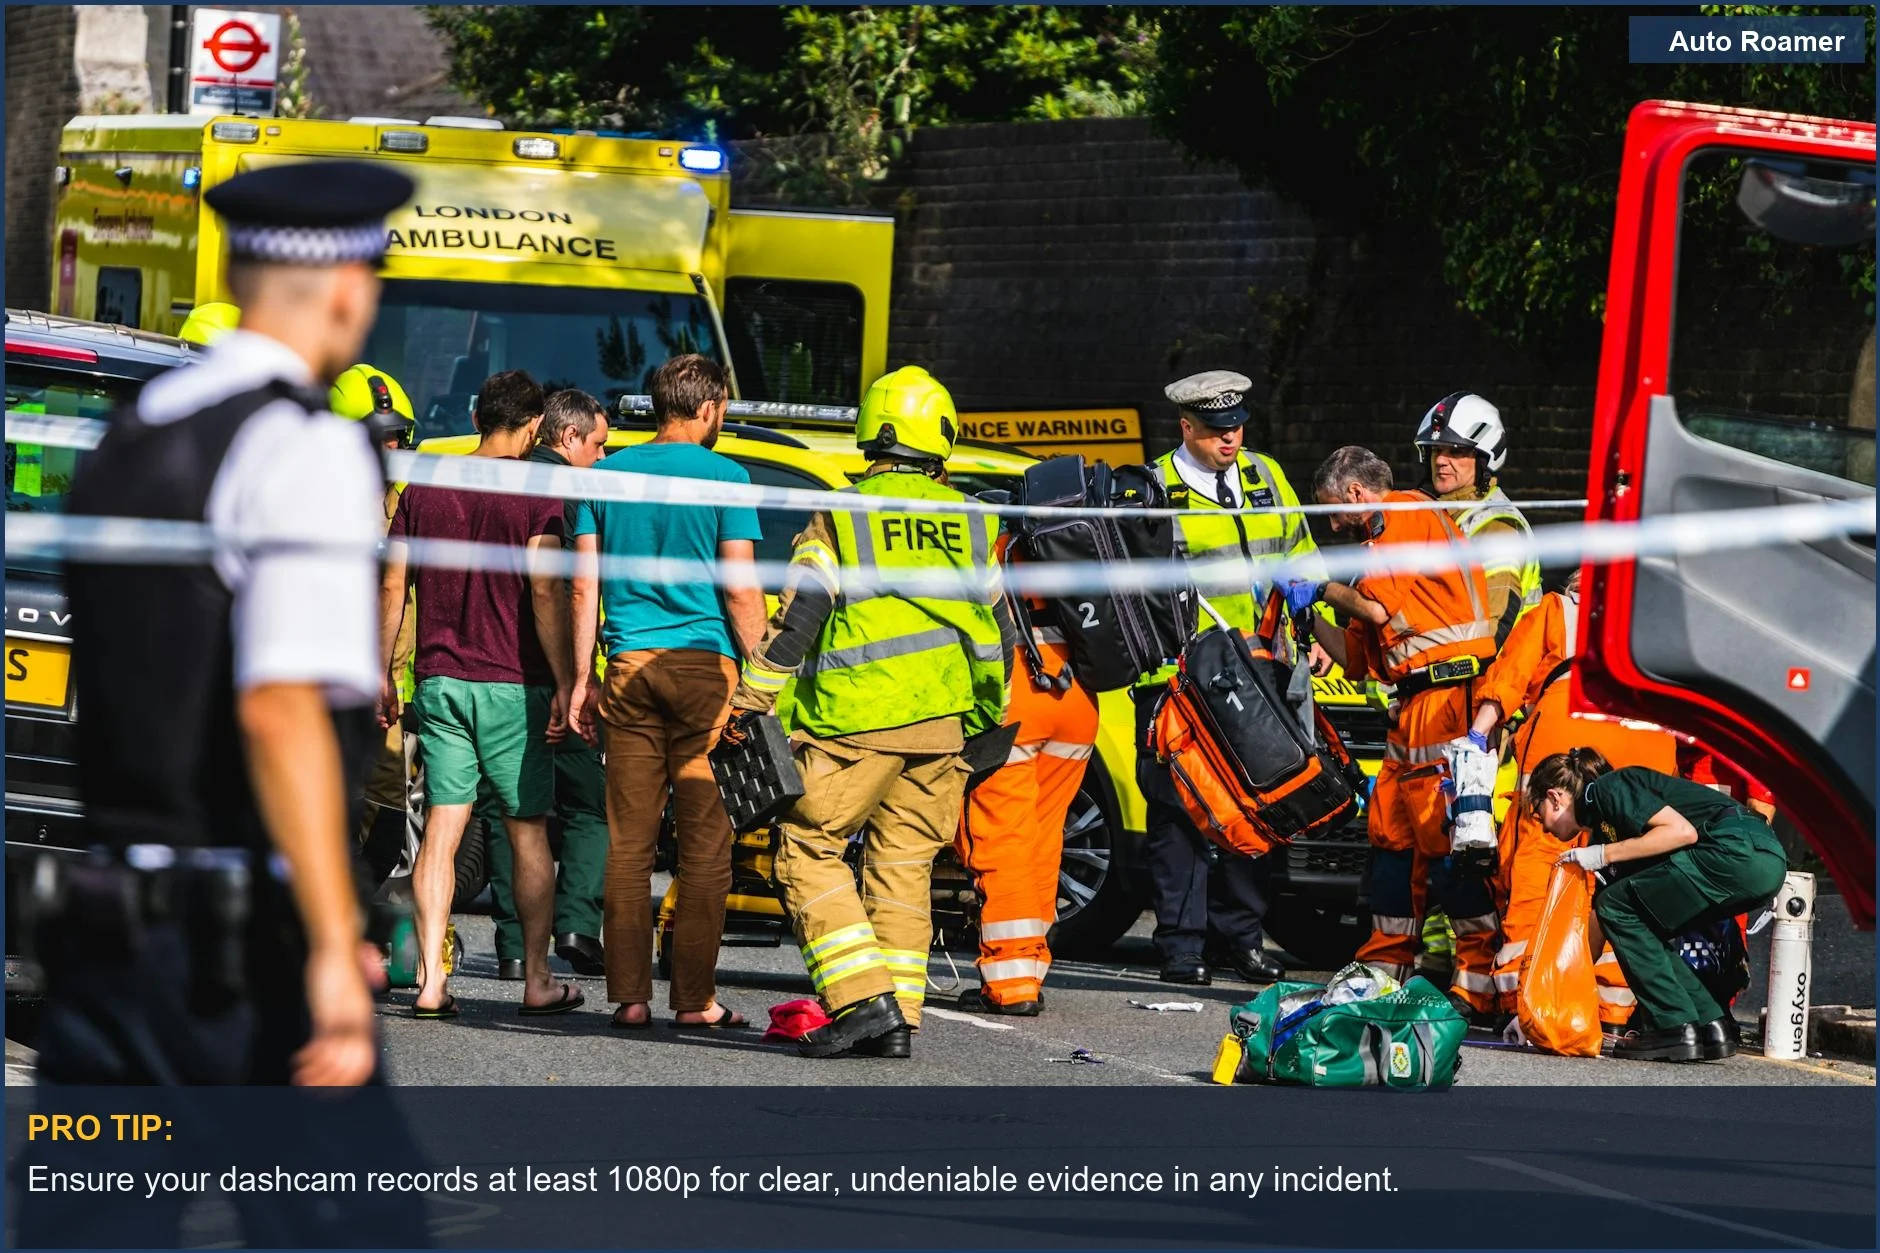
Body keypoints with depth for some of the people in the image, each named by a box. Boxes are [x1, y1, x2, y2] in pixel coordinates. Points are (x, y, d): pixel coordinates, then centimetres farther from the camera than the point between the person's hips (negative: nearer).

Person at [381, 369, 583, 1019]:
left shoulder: (424, 490, 6)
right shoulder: (533, 495, -7)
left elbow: (392, 585, 7)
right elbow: (545, 593, -14)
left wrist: (382, 673, 15)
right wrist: (564, 684, -12)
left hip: (439, 683, 3)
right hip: (513, 687, -3)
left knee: (441, 831, 1)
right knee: (528, 833, 7)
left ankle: (431, 979, -8)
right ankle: (536, 980, 11)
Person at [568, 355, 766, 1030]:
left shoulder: (607, 474, 9)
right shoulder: (724, 478, -3)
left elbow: (584, 587, 8)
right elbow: (741, 592, -7)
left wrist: (582, 679, 12)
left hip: (629, 669, 4)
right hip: (704, 667, -4)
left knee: (629, 841, 4)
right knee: (704, 841, 0)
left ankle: (630, 994, 2)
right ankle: (694, 996, -1)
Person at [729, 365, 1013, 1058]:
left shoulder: (840, 518, -4)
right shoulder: (971, 523, 10)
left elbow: (796, 620, -9)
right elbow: (996, 632, 17)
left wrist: (751, 706, -6)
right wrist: (986, 717, 28)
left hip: (858, 720, -5)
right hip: (942, 722, 5)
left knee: (808, 850, 1)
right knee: (903, 864, 11)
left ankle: (864, 996, -12)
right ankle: (897, 1018, 6)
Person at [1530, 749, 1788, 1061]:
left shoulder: (1608, 788, -1)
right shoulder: (1602, 823, 26)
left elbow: (1682, 831, -14)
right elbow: (1600, 920, 31)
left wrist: (1604, 855, -9)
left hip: (1740, 849, -10)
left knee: (1618, 907, -4)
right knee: (1643, 929, 18)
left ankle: (1675, 1030, -6)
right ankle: (1711, 1026, 11)